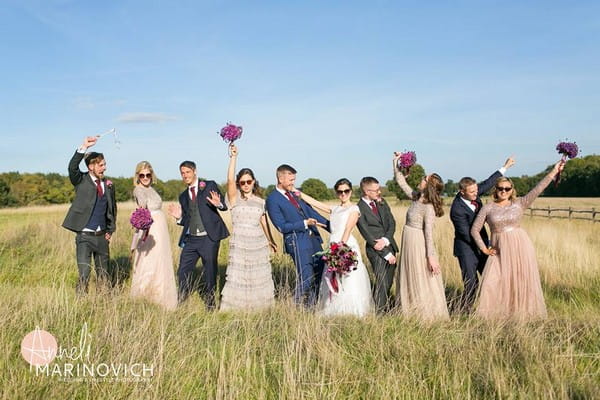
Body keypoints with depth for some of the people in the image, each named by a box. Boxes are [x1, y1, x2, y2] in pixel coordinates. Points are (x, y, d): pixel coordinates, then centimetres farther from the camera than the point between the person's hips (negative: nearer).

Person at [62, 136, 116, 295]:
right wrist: (84, 147, -34)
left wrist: (110, 230, 9)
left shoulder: (108, 185, 7)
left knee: (105, 274, 11)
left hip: (102, 236, 4)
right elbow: (72, 167, -24)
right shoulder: (81, 180, -3)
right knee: (84, 274, -8)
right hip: (84, 236, -4)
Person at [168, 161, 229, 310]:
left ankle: (210, 305, 19)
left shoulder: (210, 186, 2)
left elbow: (224, 205, -7)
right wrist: (179, 217, -3)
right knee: (183, 273, 4)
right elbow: (186, 221, 18)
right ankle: (181, 303, 19)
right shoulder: (183, 196, 16)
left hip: (209, 238, -4)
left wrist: (218, 204, -29)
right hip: (190, 239, 4)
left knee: (210, 273, 4)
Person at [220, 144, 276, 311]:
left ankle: (259, 309, 21)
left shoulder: (260, 201, 9)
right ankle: (230, 309, 8)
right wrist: (233, 157, -23)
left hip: (259, 244, 4)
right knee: (237, 278, -2)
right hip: (239, 244, -3)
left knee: (259, 279, 9)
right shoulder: (235, 198, -2)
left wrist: (270, 240, 26)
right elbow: (230, 180, -18)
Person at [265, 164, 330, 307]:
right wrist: (304, 223, -18)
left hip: (313, 237, 8)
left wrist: (330, 226, 15)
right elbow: (282, 227, -13)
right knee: (306, 278, -6)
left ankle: (312, 306, 27)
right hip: (297, 242, -8)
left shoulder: (293, 193, 13)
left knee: (319, 273, 13)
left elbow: (309, 210, 18)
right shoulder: (272, 200, -10)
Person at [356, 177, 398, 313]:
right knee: (381, 283, -6)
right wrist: (387, 254, -13)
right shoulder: (359, 209, -14)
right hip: (377, 251, -6)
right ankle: (380, 312, 6)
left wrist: (385, 240, -14)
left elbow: (392, 223, 5)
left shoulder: (381, 202, 8)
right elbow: (368, 236, -14)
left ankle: (388, 310, 26)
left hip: (390, 245, 6)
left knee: (388, 282, 13)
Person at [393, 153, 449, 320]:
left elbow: (429, 233, -21)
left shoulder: (428, 207, -19)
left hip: (418, 244, -9)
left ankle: (428, 314, 20)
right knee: (410, 279, 18)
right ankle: (413, 312, 32)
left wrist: (431, 257, -21)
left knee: (422, 280, 4)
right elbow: (402, 183, 16)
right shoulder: (416, 197, 3)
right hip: (408, 243, 9)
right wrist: (396, 164, 12)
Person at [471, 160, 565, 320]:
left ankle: (522, 313, 21)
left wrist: (554, 172, -15)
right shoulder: (488, 208, 1)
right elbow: (475, 229, 4)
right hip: (500, 249, 0)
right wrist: (484, 249, 1)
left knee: (521, 281, 6)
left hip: (520, 246, 1)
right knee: (494, 282, -4)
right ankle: (493, 314, 11)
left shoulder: (519, 203, 3)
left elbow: (538, 189, -7)